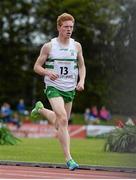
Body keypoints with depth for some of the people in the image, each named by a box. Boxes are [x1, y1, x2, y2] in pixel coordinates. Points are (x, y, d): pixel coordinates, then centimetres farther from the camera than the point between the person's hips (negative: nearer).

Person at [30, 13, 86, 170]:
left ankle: (41, 109, 45)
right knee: (63, 119, -22)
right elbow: (37, 67, 1)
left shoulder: (76, 46, 5)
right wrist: (47, 72, -20)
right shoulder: (48, 46, -4)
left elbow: (81, 66, 16)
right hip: (53, 87, -5)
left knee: (60, 124, 15)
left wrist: (81, 81, -2)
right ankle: (68, 158, -21)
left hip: (70, 89, 5)